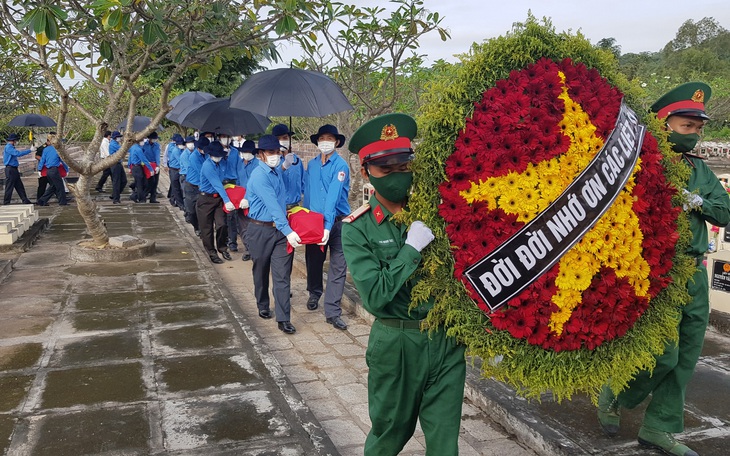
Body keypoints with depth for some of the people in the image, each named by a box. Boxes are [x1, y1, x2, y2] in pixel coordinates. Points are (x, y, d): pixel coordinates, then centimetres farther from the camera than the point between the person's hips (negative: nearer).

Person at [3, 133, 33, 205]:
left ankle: (25, 201, 14)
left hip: (14, 169, 10)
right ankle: (6, 203, 1)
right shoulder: (8, 147, -15)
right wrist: (29, 150, -22)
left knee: (19, 186, 11)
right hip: (10, 170, -10)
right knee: (9, 187, -5)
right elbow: (18, 154, -26)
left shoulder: (10, 147, 15)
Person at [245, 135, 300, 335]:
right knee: (261, 272, 15)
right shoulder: (259, 176, -17)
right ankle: (263, 306, 36)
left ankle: (283, 319, -1)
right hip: (261, 230, -5)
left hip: (281, 229, 5)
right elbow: (272, 205, -27)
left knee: (283, 275, -2)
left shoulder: (277, 171, 7)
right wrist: (288, 231, -33)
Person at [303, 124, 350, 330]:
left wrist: (327, 226, -29)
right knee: (313, 261, 16)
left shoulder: (341, 165, -12)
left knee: (338, 268, -3)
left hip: (337, 222, -4)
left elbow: (333, 196, -22)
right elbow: (307, 192, 9)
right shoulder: (311, 164, 6)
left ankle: (332, 312, 4)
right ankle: (314, 293, 43)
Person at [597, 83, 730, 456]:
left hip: (695, 275, 7)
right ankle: (613, 397, 22)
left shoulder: (699, 168, 14)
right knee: (663, 354, -5)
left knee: (685, 358, 9)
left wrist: (697, 201, -5)